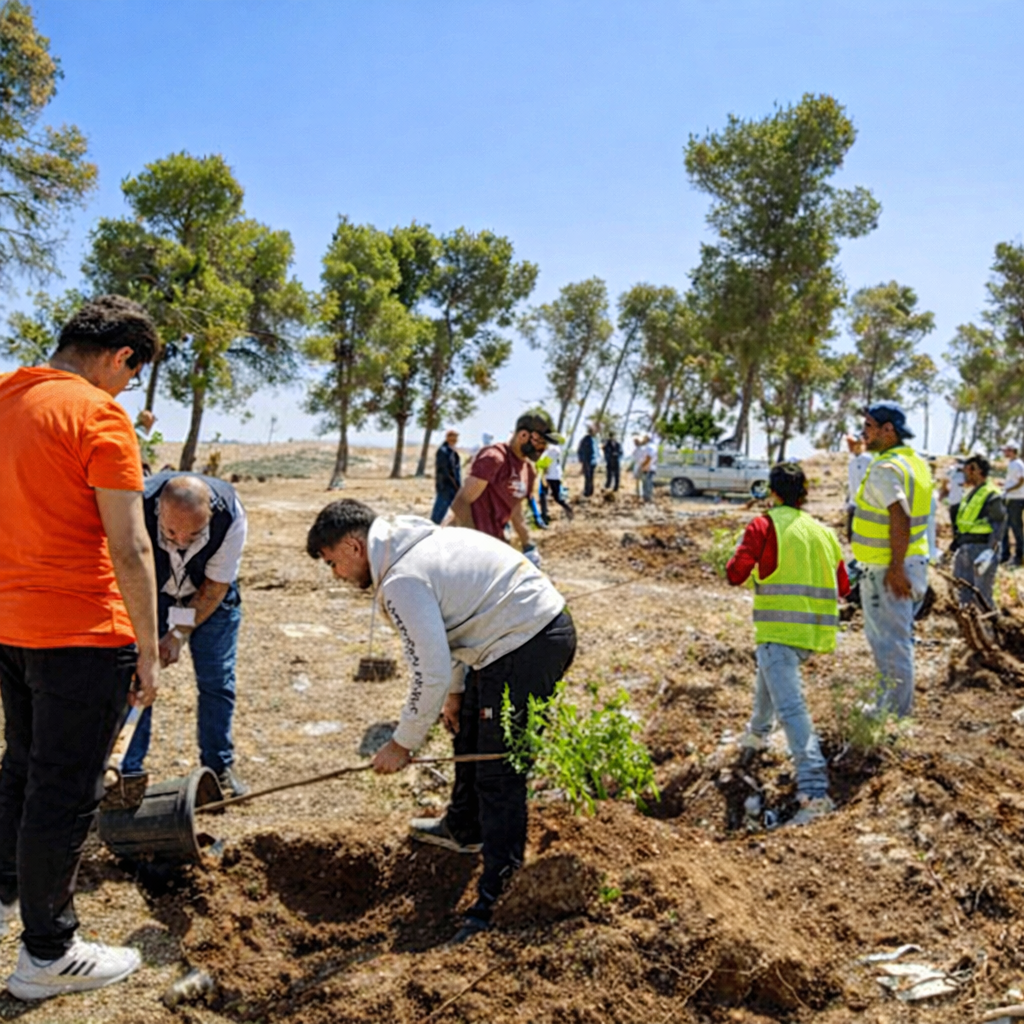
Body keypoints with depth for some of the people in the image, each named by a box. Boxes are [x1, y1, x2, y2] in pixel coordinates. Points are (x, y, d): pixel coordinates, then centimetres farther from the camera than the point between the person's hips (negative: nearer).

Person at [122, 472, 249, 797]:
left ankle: (219, 769, 16)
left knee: (217, 680, 0)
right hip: (149, 589, 0)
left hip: (208, 595, 1)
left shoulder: (230, 515, -35)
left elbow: (216, 586, -20)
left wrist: (179, 635, -20)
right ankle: (128, 774, 8)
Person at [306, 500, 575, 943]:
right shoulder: (418, 544, 14)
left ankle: (496, 901, 4)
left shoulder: (402, 580, -18)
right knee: (468, 725, 27)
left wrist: (402, 744, -7)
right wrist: (455, 692, 29)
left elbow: (430, 673, -20)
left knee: (499, 775, -5)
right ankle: (464, 828, 47)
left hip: (526, 648, -11)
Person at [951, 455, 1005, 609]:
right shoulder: (970, 494, 16)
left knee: (982, 598, -7)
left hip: (982, 549, -9)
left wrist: (990, 551, -25)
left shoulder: (991, 495, -12)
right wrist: (953, 547, 21)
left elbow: (999, 526, -16)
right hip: (965, 549, 9)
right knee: (965, 596, 13)